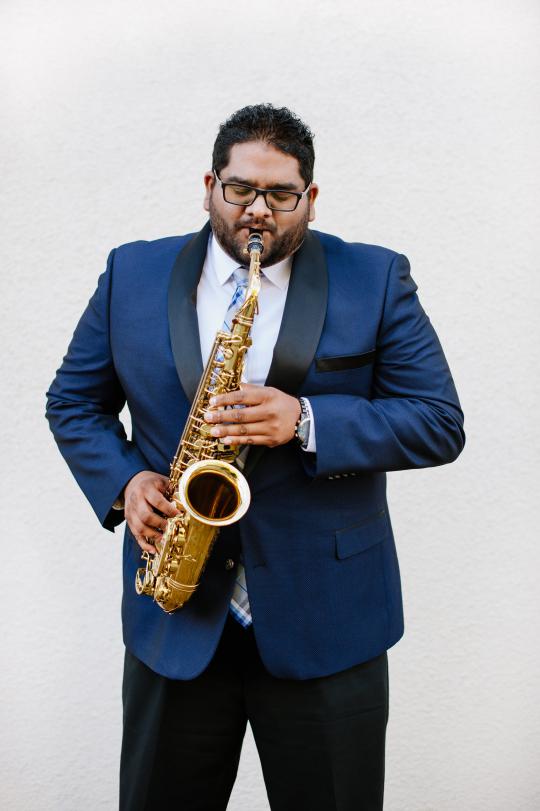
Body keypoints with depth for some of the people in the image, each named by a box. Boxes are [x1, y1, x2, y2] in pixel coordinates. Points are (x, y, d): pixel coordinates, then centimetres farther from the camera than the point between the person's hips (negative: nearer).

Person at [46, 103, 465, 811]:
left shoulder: (377, 280, -2)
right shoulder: (133, 274, 4)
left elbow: (441, 422, -6)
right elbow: (72, 401, 11)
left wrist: (306, 422, -20)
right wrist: (123, 481, -8)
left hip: (328, 620, -1)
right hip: (173, 621, 2)